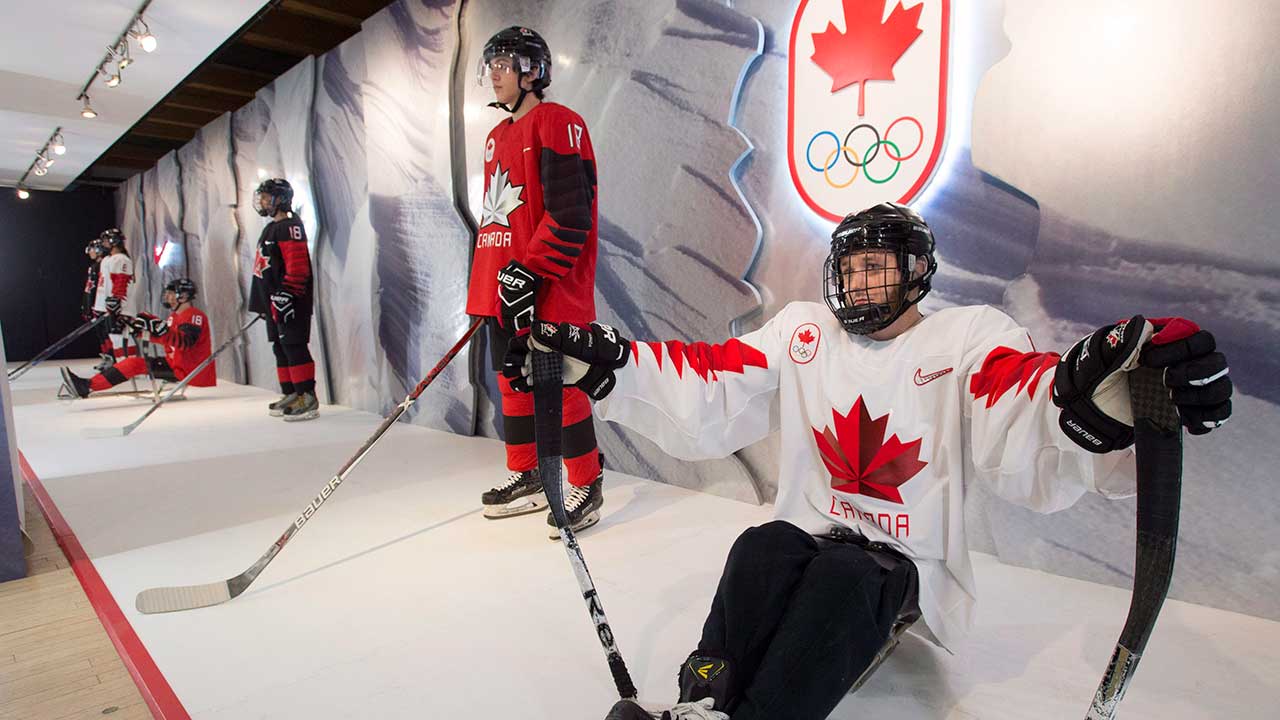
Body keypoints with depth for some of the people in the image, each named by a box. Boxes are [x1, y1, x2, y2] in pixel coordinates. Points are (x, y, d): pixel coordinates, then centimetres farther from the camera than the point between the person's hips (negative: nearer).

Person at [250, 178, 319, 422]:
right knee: (280, 347, 13)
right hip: (273, 301, 11)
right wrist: (263, 302, 27)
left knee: (294, 346, -11)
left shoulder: (290, 226, -11)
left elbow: (297, 264, -20)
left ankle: (307, 398, -9)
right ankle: (290, 395, 20)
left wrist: (287, 293, -24)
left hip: (290, 301, -11)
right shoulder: (271, 228, 22)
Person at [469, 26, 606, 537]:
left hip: (551, 290, -9)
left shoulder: (557, 123, -7)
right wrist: (488, 283, 19)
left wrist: (531, 272, -21)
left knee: (560, 389, -4)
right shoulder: (497, 137, 20)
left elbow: (570, 214, -18)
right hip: (503, 289, 9)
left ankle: (586, 486, 11)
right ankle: (525, 478, 29)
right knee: (513, 383, 14)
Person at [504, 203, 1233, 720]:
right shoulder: (802, 332, 2)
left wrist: (1100, 394, -50)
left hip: (912, 569, -2)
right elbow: (703, 396, -8)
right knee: (761, 549, -28)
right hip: (808, 539, 2)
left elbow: (1031, 452, -26)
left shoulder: (969, 339, -7)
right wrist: (598, 362, -20)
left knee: (843, 578, -31)